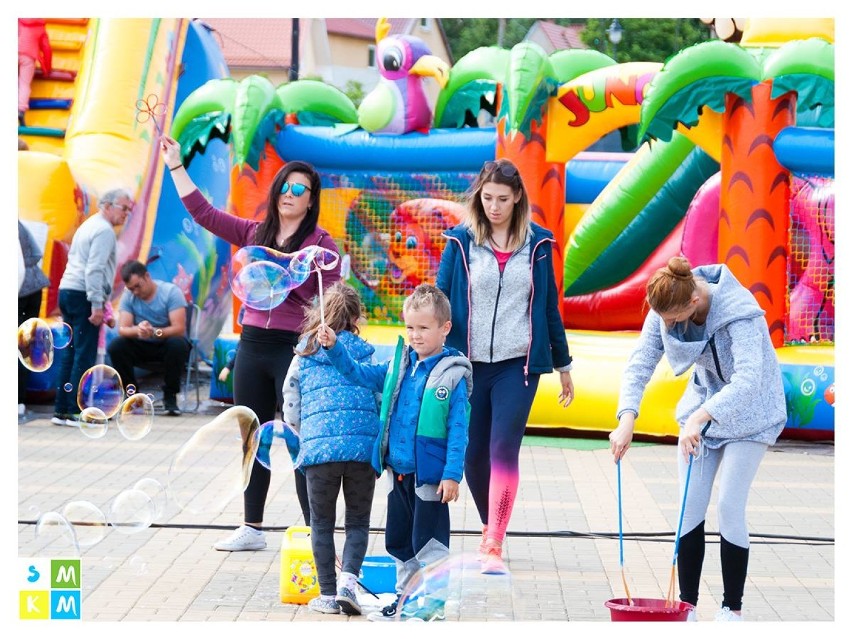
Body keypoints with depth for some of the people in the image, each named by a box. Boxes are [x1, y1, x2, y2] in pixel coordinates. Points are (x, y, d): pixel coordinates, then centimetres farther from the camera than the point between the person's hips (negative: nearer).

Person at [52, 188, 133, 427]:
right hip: (83, 295, -9)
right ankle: (76, 412, -8)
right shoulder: (104, 230, -9)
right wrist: (97, 305, -19)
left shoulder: (88, 226, 21)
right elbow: (94, 270, -18)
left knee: (69, 352, 8)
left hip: (67, 291, 9)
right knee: (84, 355, -7)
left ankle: (61, 410, 8)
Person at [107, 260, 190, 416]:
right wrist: (137, 330, -41)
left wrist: (154, 332, -43)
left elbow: (179, 329, -25)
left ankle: (170, 396, -21)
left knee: (178, 344, -37)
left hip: (167, 344, -3)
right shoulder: (128, 297, -7)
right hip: (142, 346, 3)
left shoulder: (171, 292, -17)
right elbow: (122, 329, -17)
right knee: (115, 346, -24)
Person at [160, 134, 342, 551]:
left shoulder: (320, 243, -5)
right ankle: (252, 528, 26)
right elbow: (203, 213, 11)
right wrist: (175, 165, 10)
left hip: (295, 348, -6)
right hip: (252, 344, 6)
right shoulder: (254, 233, 11)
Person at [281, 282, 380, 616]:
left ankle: (328, 594, 11)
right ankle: (348, 578, -11)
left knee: (322, 523, 12)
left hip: (318, 447, 0)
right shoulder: (365, 353, 12)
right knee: (358, 522, 10)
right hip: (363, 447, 0)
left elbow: (291, 412, 12)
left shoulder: (304, 356, 13)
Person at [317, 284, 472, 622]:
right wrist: (334, 348, 2)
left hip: (430, 474, -7)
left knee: (428, 542, 1)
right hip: (398, 471, 7)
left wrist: (452, 474, -17)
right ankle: (405, 598, 29)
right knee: (398, 540, 16)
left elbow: (458, 430, -13)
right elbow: (360, 374, 16)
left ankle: (431, 603, 11)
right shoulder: (399, 365, 7)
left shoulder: (453, 375, -12)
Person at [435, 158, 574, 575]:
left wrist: (563, 365, 15)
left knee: (504, 450, -12)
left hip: (517, 364, -1)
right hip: (469, 363, 1)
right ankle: (491, 531, 30)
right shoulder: (461, 241, 1)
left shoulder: (537, 243, 4)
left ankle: (493, 548, -13)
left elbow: (548, 304, 11)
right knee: (473, 455, 8)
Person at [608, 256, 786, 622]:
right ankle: (686, 605, 8)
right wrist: (627, 419, -30)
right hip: (703, 406, 5)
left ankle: (733, 609, 2)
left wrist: (700, 417, -51)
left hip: (748, 411, -5)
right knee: (690, 508, 0)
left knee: (730, 508, -9)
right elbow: (641, 362, -16)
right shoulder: (665, 307, -15)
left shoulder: (739, 312, -33)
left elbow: (748, 379, -41)